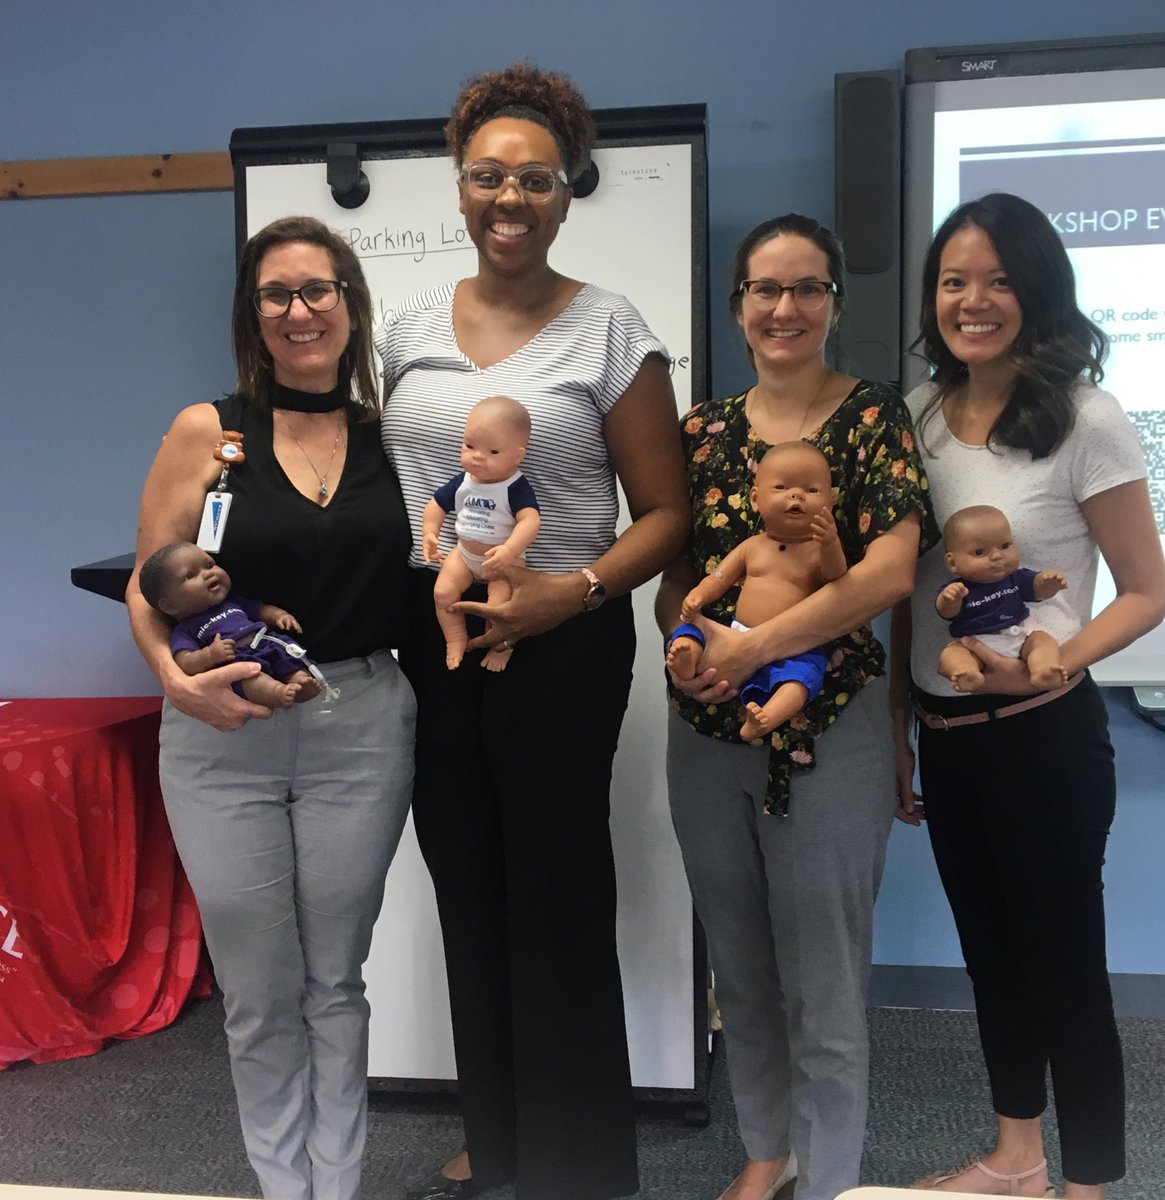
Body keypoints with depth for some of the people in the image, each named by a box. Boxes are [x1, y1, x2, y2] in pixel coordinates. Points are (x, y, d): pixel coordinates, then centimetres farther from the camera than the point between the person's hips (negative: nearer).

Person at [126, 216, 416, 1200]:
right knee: (260, 992, 10)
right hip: (225, 734, -1)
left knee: (336, 981, 13)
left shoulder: (390, 435, 5)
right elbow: (147, 588, -1)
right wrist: (180, 680, -17)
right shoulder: (207, 432, -1)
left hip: (362, 725, 1)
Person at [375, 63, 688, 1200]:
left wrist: (574, 591, -20)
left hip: (561, 640, -4)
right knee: (466, 891, 15)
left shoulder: (610, 330, -4)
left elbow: (665, 513, -4)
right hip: (429, 637, 5)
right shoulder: (411, 325, 9)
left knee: (557, 895, 5)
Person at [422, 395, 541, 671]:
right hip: (464, 554, 5)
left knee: (499, 605, -22)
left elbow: (530, 520, -35)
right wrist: (430, 534, -4)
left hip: (504, 559, -5)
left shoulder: (516, 488, -21)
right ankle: (456, 638, 10)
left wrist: (510, 549, -49)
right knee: (442, 592, -11)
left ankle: (501, 646, 6)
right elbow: (437, 504, 10)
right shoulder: (462, 482, -4)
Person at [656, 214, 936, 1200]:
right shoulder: (703, 430, 8)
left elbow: (890, 572, -17)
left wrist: (756, 646, -20)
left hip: (829, 734, -4)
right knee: (739, 971, 18)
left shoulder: (874, 417, -5)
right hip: (707, 733, 5)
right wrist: (694, 634, -12)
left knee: (824, 987, 6)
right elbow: (671, 580, 10)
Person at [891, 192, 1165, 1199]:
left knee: (1063, 962, 7)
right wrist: (898, 724, 10)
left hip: (1044, 737, -6)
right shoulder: (919, 416, 4)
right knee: (989, 949, 20)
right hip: (944, 734, 6)